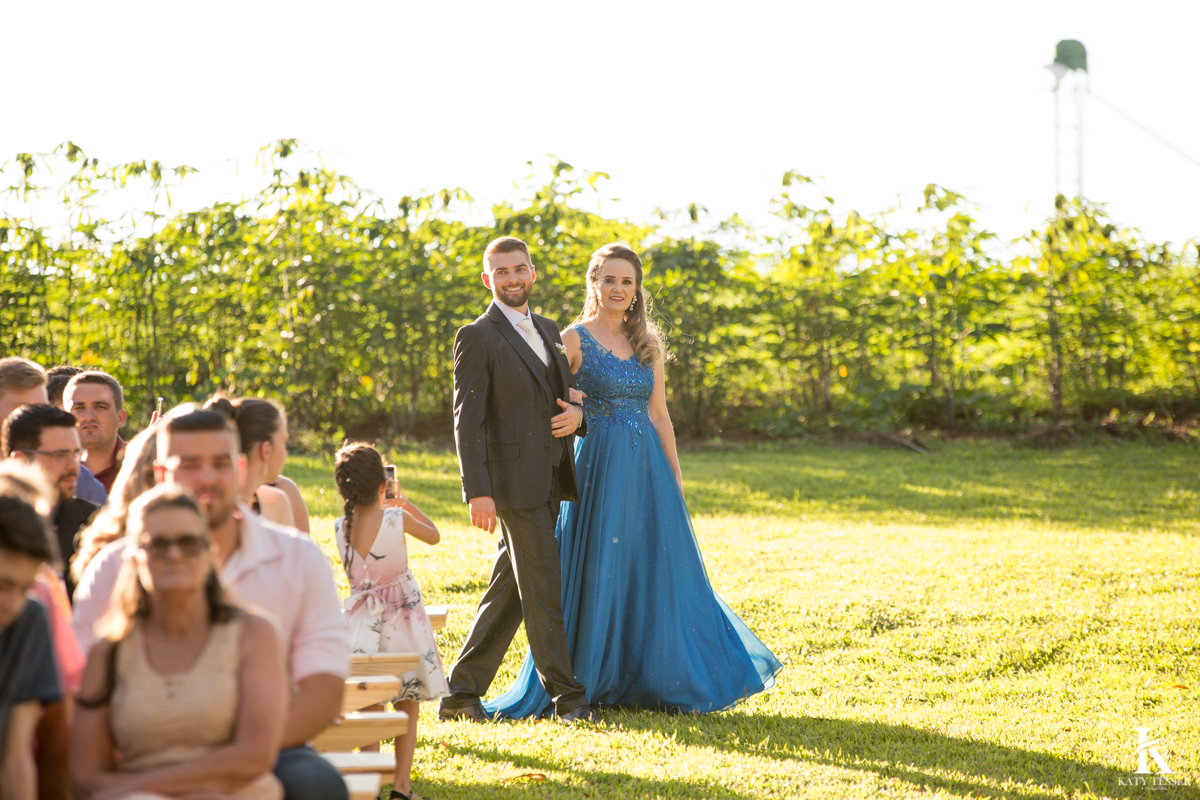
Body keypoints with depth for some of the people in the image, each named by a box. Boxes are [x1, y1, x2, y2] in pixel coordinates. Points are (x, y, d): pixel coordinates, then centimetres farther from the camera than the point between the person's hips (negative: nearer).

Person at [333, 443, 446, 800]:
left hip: (363, 620, 2)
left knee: (370, 707, 10)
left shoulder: (341, 527, -6)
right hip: (402, 620, -2)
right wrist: (405, 504, 16)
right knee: (408, 705, 8)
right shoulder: (397, 519, -14)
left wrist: (383, 508, 24)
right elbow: (433, 535, 5)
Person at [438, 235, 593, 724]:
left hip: (549, 480, 8)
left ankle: (462, 692, 16)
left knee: (509, 592, 9)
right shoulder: (478, 338, -6)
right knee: (542, 589, -6)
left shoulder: (546, 331, 18)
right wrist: (478, 491, -19)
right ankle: (567, 696, 0)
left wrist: (578, 413, -1)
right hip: (514, 481, -8)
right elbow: (467, 420, -11)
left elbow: (567, 390, 25)